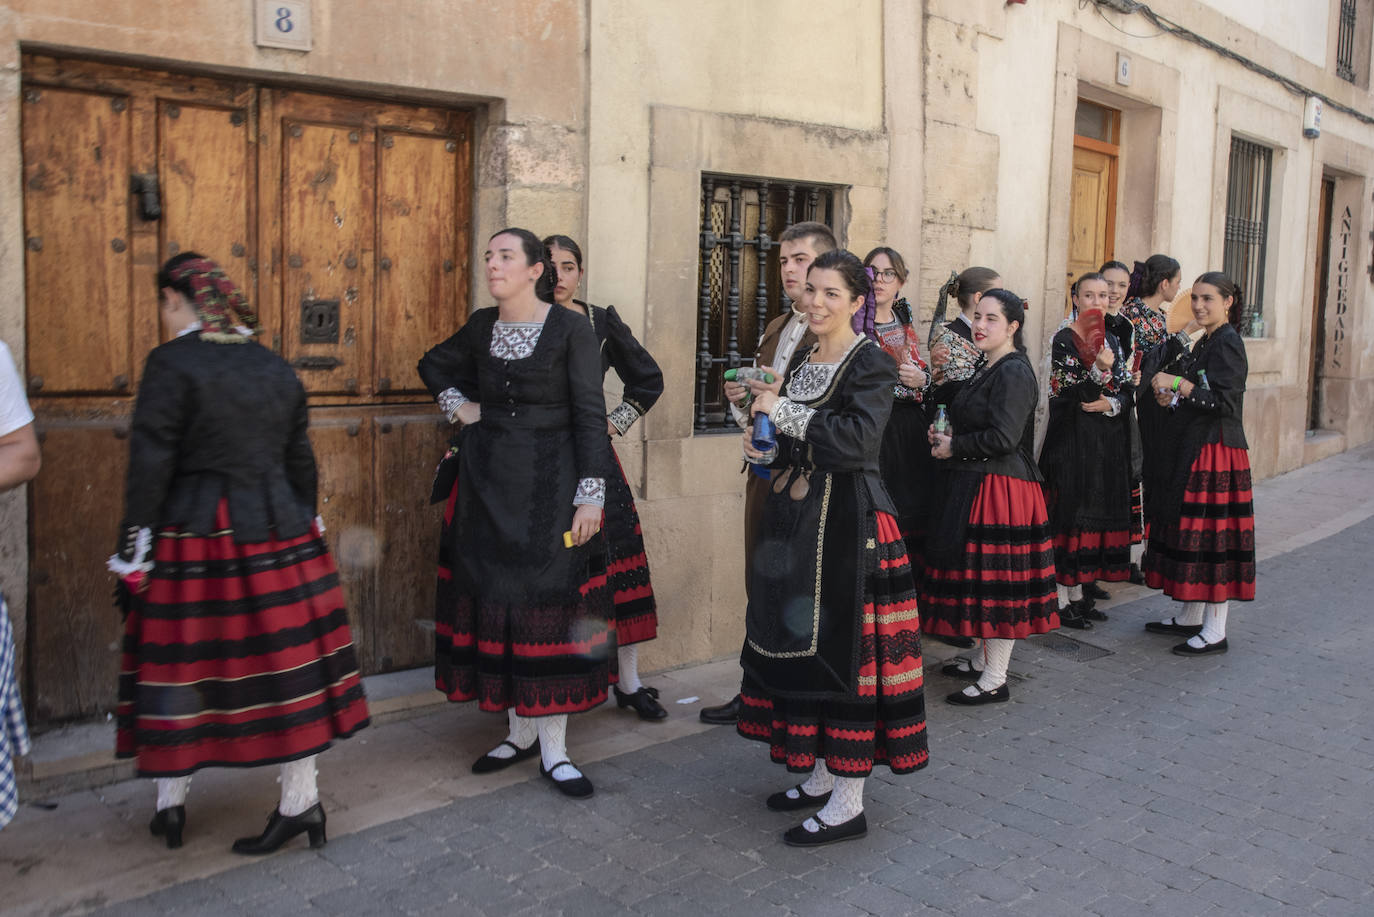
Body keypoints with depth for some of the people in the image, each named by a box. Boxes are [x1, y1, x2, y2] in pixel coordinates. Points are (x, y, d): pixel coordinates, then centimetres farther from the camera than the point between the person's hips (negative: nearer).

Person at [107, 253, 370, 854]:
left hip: (193, 538, -4)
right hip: (277, 533, 4)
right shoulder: (277, 369, 8)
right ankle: (300, 800, 14)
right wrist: (304, 530, 22)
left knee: (179, 661, 10)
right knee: (285, 661, 7)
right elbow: (300, 461, 13)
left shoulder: (170, 364, -8)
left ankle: (170, 803, 24)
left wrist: (133, 550, -7)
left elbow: (149, 465, -12)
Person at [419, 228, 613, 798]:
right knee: (495, 600, 7)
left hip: (549, 484, -5)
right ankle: (521, 732, 22)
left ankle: (553, 750, 6)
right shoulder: (481, 326, 8)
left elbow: (590, 415, -9)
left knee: (548, 605, -3)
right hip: (487, 483, 5)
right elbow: (434, 365, 27)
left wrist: (590, 495, -15)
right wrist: (457, 406, 8)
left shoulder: (571, 330, -6)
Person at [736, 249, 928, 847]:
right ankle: (822, 775, 27)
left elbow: (858, 441, -24)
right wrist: (766, 451, 3)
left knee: (842, 647, -5)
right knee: (797, 639, 13)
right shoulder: (802, 358, 14)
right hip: (795, 517, 9)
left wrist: (783, 411, -19)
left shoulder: (870, 363, -10)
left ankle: (848, 805, 5)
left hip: (847, 523, -8)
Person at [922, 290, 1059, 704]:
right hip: (974, 484, 10)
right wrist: (948, 433, 9)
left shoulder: (1014, 372, -15)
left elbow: (1003, 437, -23)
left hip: (1001, 487, -10)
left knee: (996, 577, -4)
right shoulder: (987, 368, 15)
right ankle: (985, 660, 29)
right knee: (982, 574, 16)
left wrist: (953, 447, -12)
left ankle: (995, 679, 5)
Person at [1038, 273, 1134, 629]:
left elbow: (1126, 391, 11)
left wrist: (1111, 404, -10)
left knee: (1096, 514, 10)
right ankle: (1061, 601, 3)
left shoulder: (1110, 339, 12)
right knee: (1069, 515, -4)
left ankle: (1077, 593, 20)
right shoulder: (1063, 340, -9)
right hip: (1071, 439, -7)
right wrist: (1100, 370, -31)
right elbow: (1074, 396, -16)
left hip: (1105, 440, 7)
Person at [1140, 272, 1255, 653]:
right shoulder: (1204, 342, 15)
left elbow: (1224, 400, -20)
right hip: (1189, 449, 9)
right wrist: (1169, 395, -1)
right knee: (1189, 532, 13)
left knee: (1212, 536, -6)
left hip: (1216, 452, -9)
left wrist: (1177, 384, -17)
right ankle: (1191, 616, 24)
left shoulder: (1228, 343, -12)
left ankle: (1215, 632, 1)